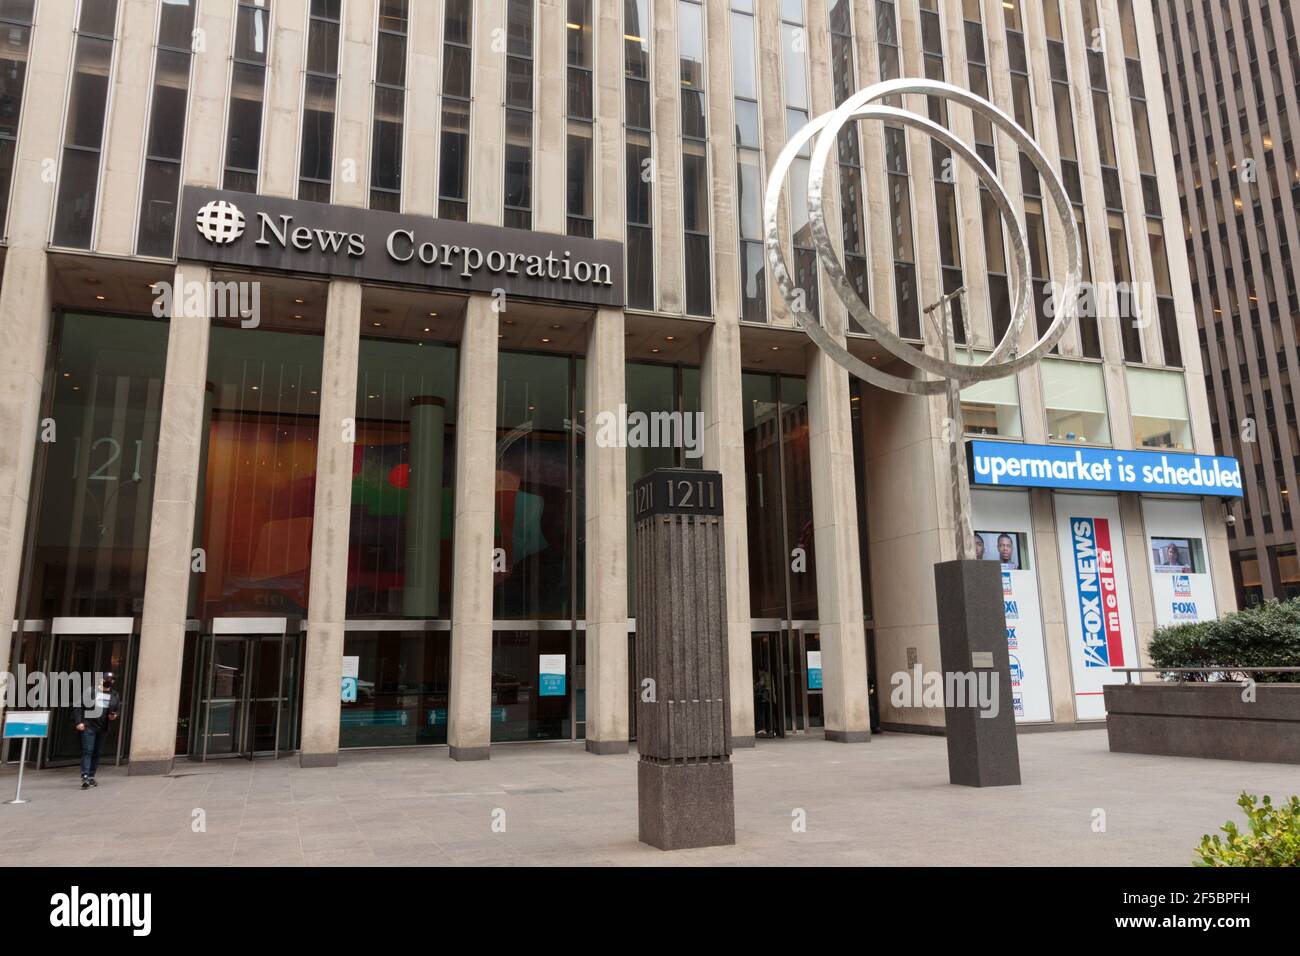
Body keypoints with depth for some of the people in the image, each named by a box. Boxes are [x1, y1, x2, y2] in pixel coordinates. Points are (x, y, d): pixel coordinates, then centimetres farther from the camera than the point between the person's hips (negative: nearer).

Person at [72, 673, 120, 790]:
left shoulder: (115, 695, 10)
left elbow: (118, 708, 20)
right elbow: (77, 706, -4)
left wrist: (114, 715, -2)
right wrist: (78, 722, -12)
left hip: (103, 728, 5)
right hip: (88, 726, -5)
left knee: (96, 753, 10)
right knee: (87, 751, -10)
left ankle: (91, 777, 19)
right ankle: (85, 777, -14)